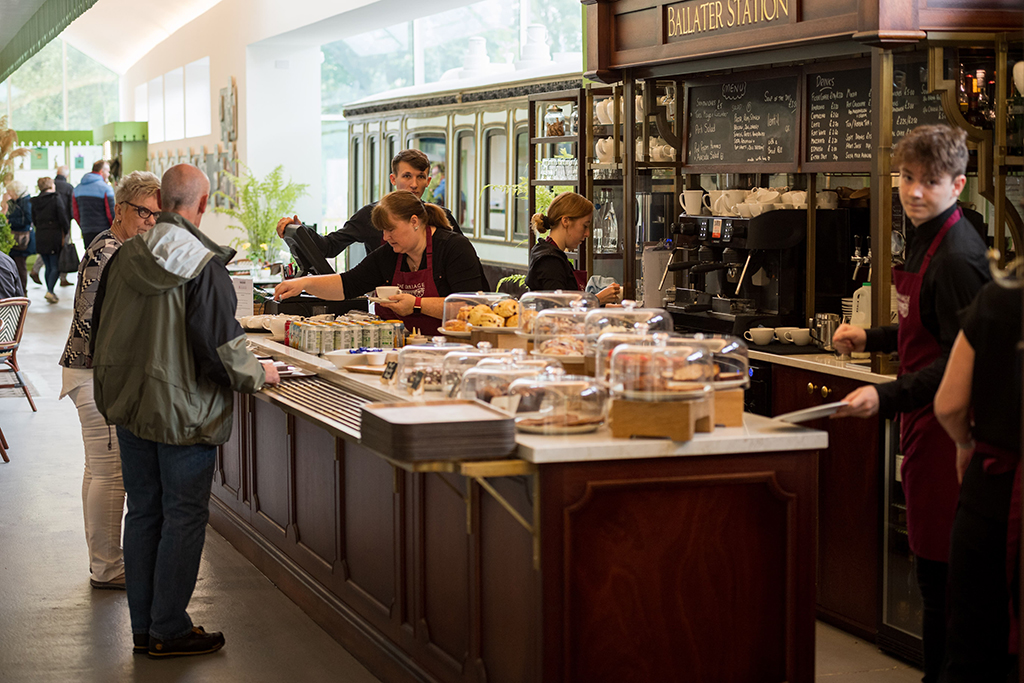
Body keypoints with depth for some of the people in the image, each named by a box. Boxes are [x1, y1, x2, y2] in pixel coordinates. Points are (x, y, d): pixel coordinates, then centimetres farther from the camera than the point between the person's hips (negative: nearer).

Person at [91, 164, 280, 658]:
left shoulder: (124, 257, 1)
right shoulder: (205, 266, -18)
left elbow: (99, 333, 9)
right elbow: (221, 347, -18)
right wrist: (258, 375, 0)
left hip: (128, 408, 6)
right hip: (184, 413, -6)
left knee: (142, 512, 14)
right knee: (184, 518, 4)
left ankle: (143, 627, 22)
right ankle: (168, 631, 9)